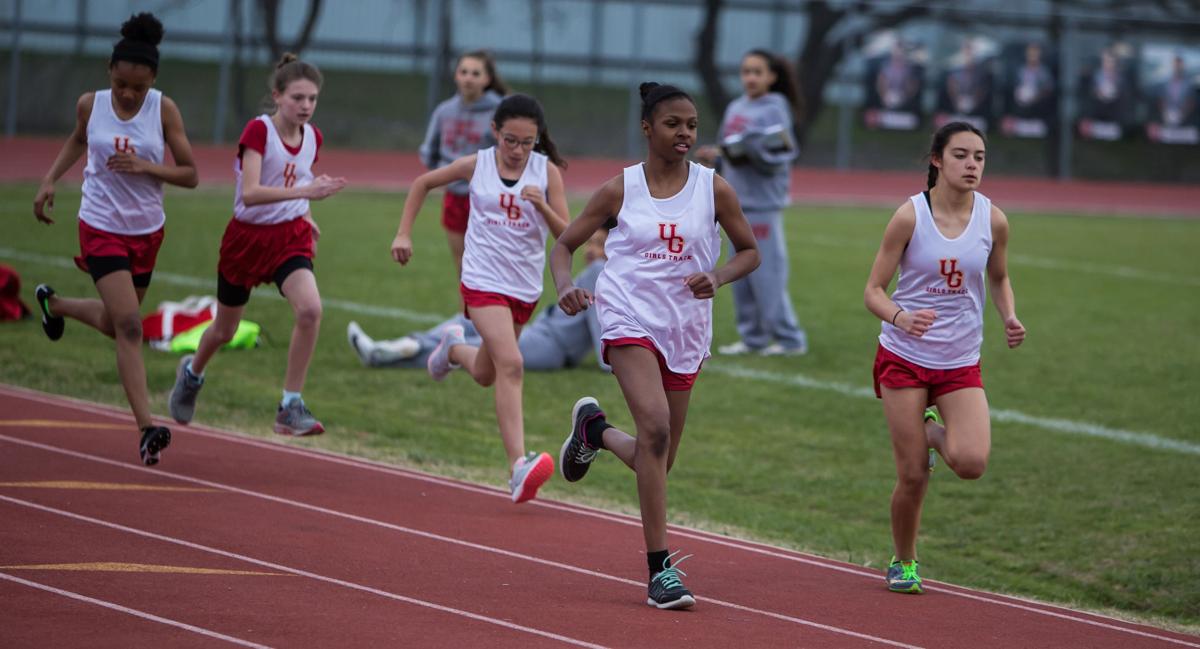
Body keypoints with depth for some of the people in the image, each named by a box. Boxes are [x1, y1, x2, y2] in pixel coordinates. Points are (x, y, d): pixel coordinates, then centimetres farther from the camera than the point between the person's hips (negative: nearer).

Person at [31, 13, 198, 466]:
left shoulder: (164, 110, -10)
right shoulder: (91, 105, -8)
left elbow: (190, 175, -8)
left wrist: (146, 167, -23)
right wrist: (49, 182, 7)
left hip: (147, 231, 3)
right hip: (102, 227, -3)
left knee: (116, 325, 20)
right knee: (129, 326, -17)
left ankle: (54, 304, 52)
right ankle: (146, 429, -19)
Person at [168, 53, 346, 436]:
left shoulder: (312, 137, -2)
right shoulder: (258, 130, -20)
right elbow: (250, 193, -33)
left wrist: (306, 217, 4)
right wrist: (303, 192, -44)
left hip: (290, 235, 3)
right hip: (248, 236, -3)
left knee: (310, 309, -25)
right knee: (225, 329, 15)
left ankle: (291, 408, -16)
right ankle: (192, 372, 51)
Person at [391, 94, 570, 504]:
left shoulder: (547, 172, -4)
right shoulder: (476, 166, -4)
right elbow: (424, 183, 13)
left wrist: (543, 206, -25)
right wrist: (404, 233, 8)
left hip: (526, 288, 3)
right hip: (483, 282, -3)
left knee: (484, 375, 19)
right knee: (510, 365, -24)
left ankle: (453, 348, 56)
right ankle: (518, 467, -32)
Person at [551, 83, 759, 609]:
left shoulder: (713, 189, 1)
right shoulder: (620, 189, -1)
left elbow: (749, 251, 11)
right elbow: (565, 244, 6)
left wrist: (717, 277, -11)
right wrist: (565, 287, -15)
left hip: (685, 329, 3)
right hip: (629, 318, -3)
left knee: (658, 460, 9)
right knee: (655, 427, -25)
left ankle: (594, 430, 43)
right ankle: (659, 569, -22)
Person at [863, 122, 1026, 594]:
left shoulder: (993, 220, -3)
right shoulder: (910, 216, -11)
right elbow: (874, 290, -8)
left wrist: (1009, 318, -4)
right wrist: (900, 317, -29)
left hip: (961, 363, 2)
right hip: (905, 358, -2)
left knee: (972, 463, -19)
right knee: (913, 476, -3)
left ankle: (934, 433, 17)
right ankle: (903, 563, 23)